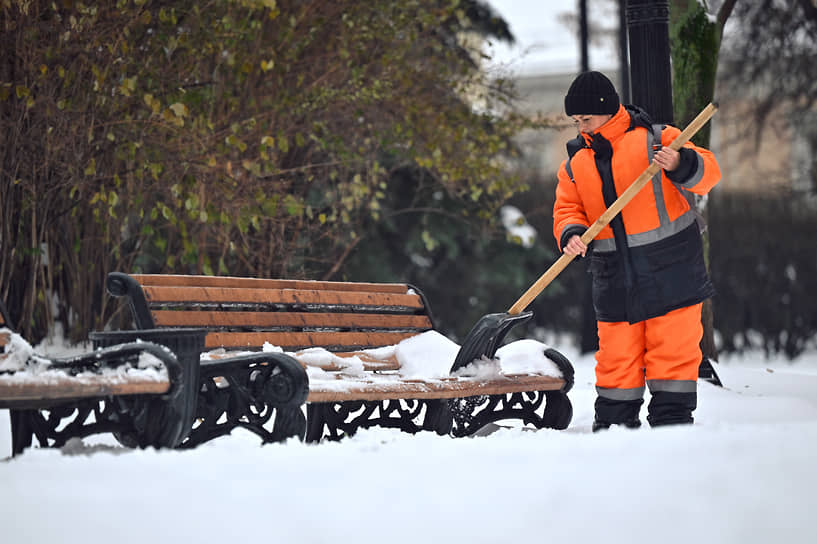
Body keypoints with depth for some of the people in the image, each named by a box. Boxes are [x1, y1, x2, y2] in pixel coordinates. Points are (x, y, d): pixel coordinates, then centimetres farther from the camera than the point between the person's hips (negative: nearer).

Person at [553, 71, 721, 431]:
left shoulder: (656, 139, -4)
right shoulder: (575, 164, 11)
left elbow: (707, 173, -9)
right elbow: (567, 209, 8)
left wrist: (682, 165, -32)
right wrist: (571, 233, -14)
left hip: (670, 271, -4)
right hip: (615, 279, 4)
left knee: (672, 351, -2)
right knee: (616, 358, 7)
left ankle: (672, 420, 6)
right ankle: (612, 425, 15)